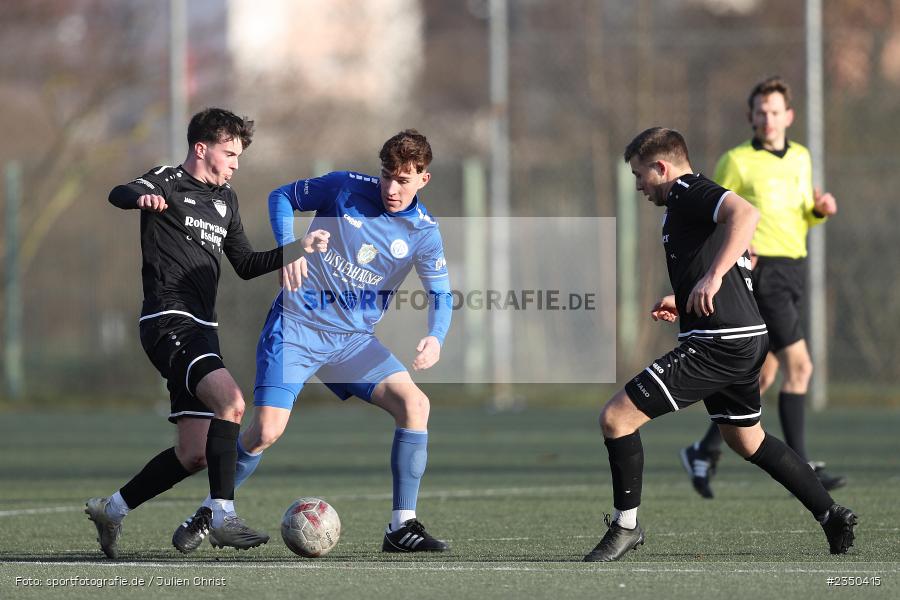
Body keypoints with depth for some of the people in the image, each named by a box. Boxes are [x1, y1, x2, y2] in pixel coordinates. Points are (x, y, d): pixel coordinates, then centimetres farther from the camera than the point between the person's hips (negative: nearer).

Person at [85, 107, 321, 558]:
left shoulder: (225, 199, 19)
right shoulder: (169, 183, -4)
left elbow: (245, 264, 27)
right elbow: (119, 195, -25)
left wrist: (292, 252, 11)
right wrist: (142, 197, -49)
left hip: (201, 327, 9)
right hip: (168, 321, -9)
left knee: (194, 453, 5)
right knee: (231, 400, -29)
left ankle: (112, 509, 21)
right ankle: (222, 516, -27)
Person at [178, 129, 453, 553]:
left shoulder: (424, 233, -2)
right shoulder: (346, 188, -7)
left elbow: (441, 294, 1)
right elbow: (282, 196, 6)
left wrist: (435, 338, -21)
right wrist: (287, 249, -11)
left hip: (353, 339, 3)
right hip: (297, 325, -3)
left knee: (414, 403, -16)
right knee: (266, 431, -16)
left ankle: (402, 528, -11)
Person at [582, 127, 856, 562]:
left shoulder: (687, 192, -9)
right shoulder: (691, 199, 22)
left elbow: (746, 213, -29)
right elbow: (743, 265, 34)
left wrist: (712, 277, -35)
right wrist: (683, 302, 27)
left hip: (716, 343, -11)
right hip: (745, 338, 11)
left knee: (616, 417, -9)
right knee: (747, 441, 26)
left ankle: (625, 525, -2)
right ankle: (832, 516, 27)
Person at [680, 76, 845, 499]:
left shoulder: (801, 158, 14)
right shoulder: (736, 161, -5)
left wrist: (820, 210, 1)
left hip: (794, 270, 7)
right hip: (761, 270, -7)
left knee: (764, 376, 9)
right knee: (799, 366, -14)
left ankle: (705, 452, 21)